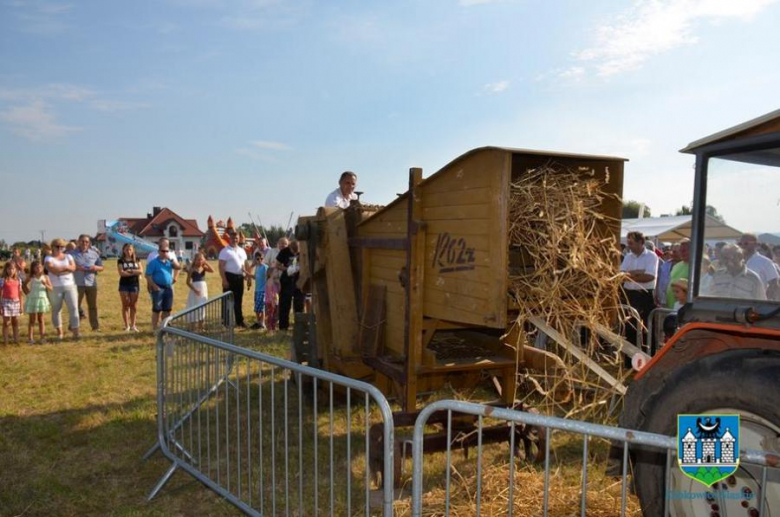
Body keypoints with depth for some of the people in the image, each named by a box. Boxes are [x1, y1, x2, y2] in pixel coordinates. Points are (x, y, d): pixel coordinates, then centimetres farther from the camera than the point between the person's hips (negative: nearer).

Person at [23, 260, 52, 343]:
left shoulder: (45, 277, -2)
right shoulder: (30, 277, -2)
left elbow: (50, 288, -4)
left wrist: (45, 284, -22)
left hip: (42, 299, 1)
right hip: (32, 299, 0)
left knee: (40, 319, 9)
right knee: (32, 320, 5)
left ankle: (42, 337, 11)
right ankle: (30, 338, 9)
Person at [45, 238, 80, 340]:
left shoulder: (68, 257, 12)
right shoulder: (49, 258, 4)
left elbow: (73, 268, -5)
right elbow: (52, 270, -14)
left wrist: (59, 269, -11)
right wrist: (66, 267, -6)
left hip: (70, 286, 2)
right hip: (55, 287, -1)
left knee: (73, 307, -7)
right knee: (56, 309, 5)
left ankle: (75, 331, -7)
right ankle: (59, 331, 17)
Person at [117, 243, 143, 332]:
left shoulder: (136, 260, 8)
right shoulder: (121, 261, 2)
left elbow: (141, 271, -3)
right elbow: (121, 273, -11)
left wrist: (130, 270, -13)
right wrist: (135, 272, -9)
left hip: (134, 284, 1)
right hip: (124, 285, -1)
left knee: (134, 305, 3)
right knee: (125, 305, 2)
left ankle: (133, 325, 11)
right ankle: (127, 326, 8)